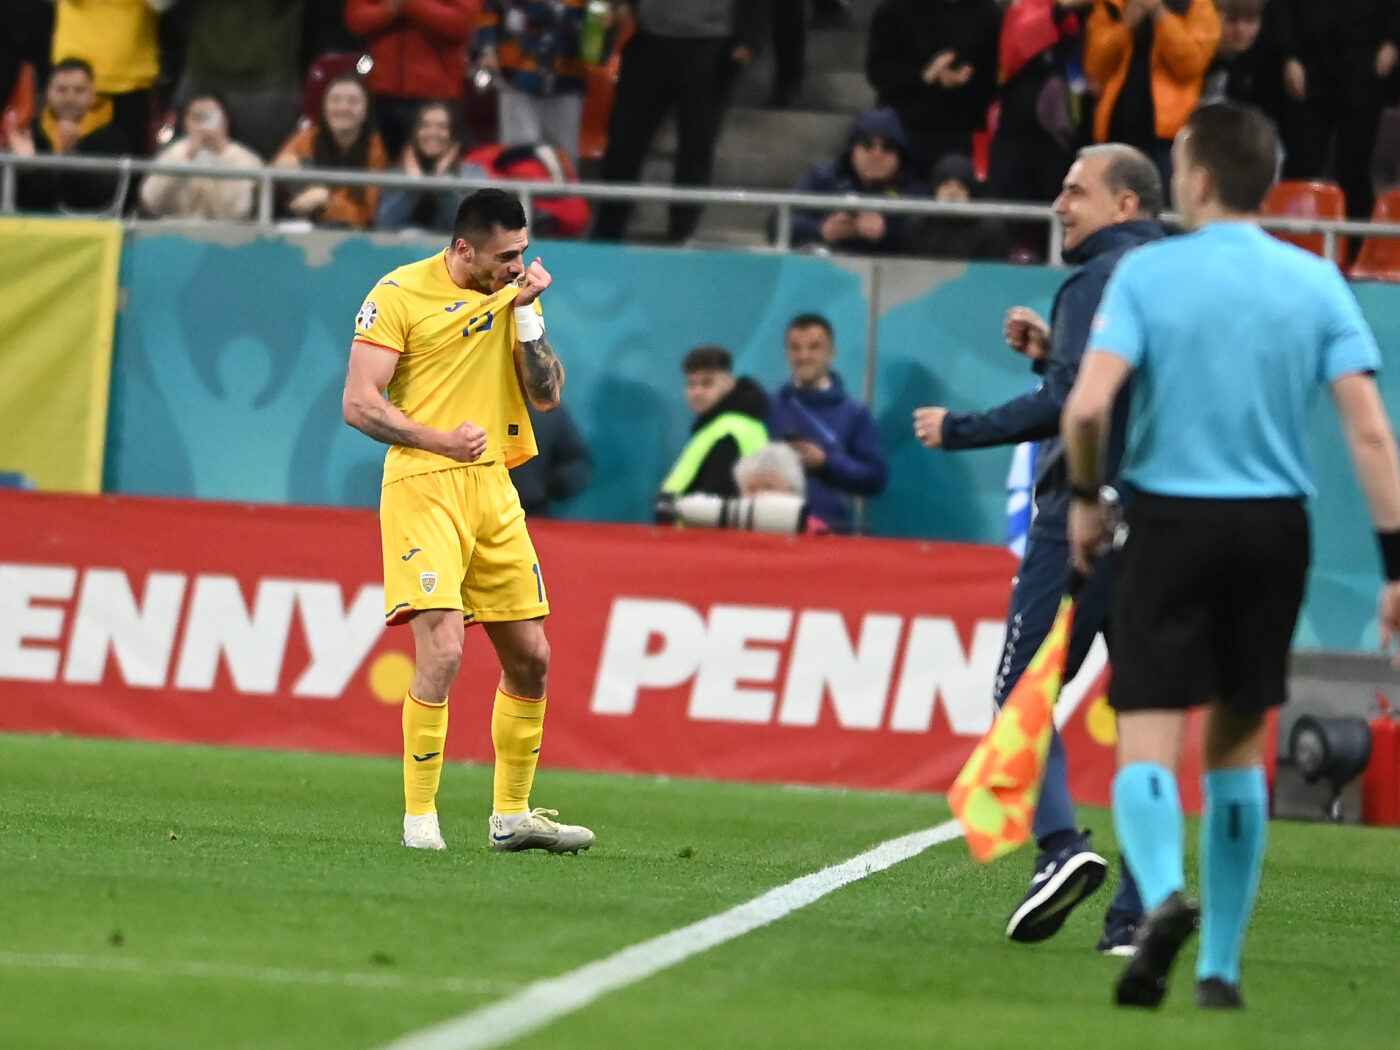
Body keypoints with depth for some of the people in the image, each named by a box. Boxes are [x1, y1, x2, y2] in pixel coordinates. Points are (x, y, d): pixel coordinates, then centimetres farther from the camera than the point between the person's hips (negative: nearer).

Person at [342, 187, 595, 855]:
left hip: (494, 489, 6)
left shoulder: (515, 294, 10)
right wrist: (440, 440, -17)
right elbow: (359, 405, -9)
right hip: (422, 487, -6)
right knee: (442, 650, -18)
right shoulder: (400, 294, -7)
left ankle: (512, 816, 22)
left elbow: (547, 396, 5)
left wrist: (526, 315, -6)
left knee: (530, 658, 9)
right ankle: (419, 818, -9)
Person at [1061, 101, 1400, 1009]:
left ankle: (1163, 893, -33)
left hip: (1172, 522, -3)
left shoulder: (1147, 273, -6)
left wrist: (1086, 498, 3)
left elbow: (1088, 405, -16)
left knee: (1148, 739, -3)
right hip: (1275, 526, 3)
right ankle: (1221, 967, 17)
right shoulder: (1317, 283, 2)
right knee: (1239, 744, 15)